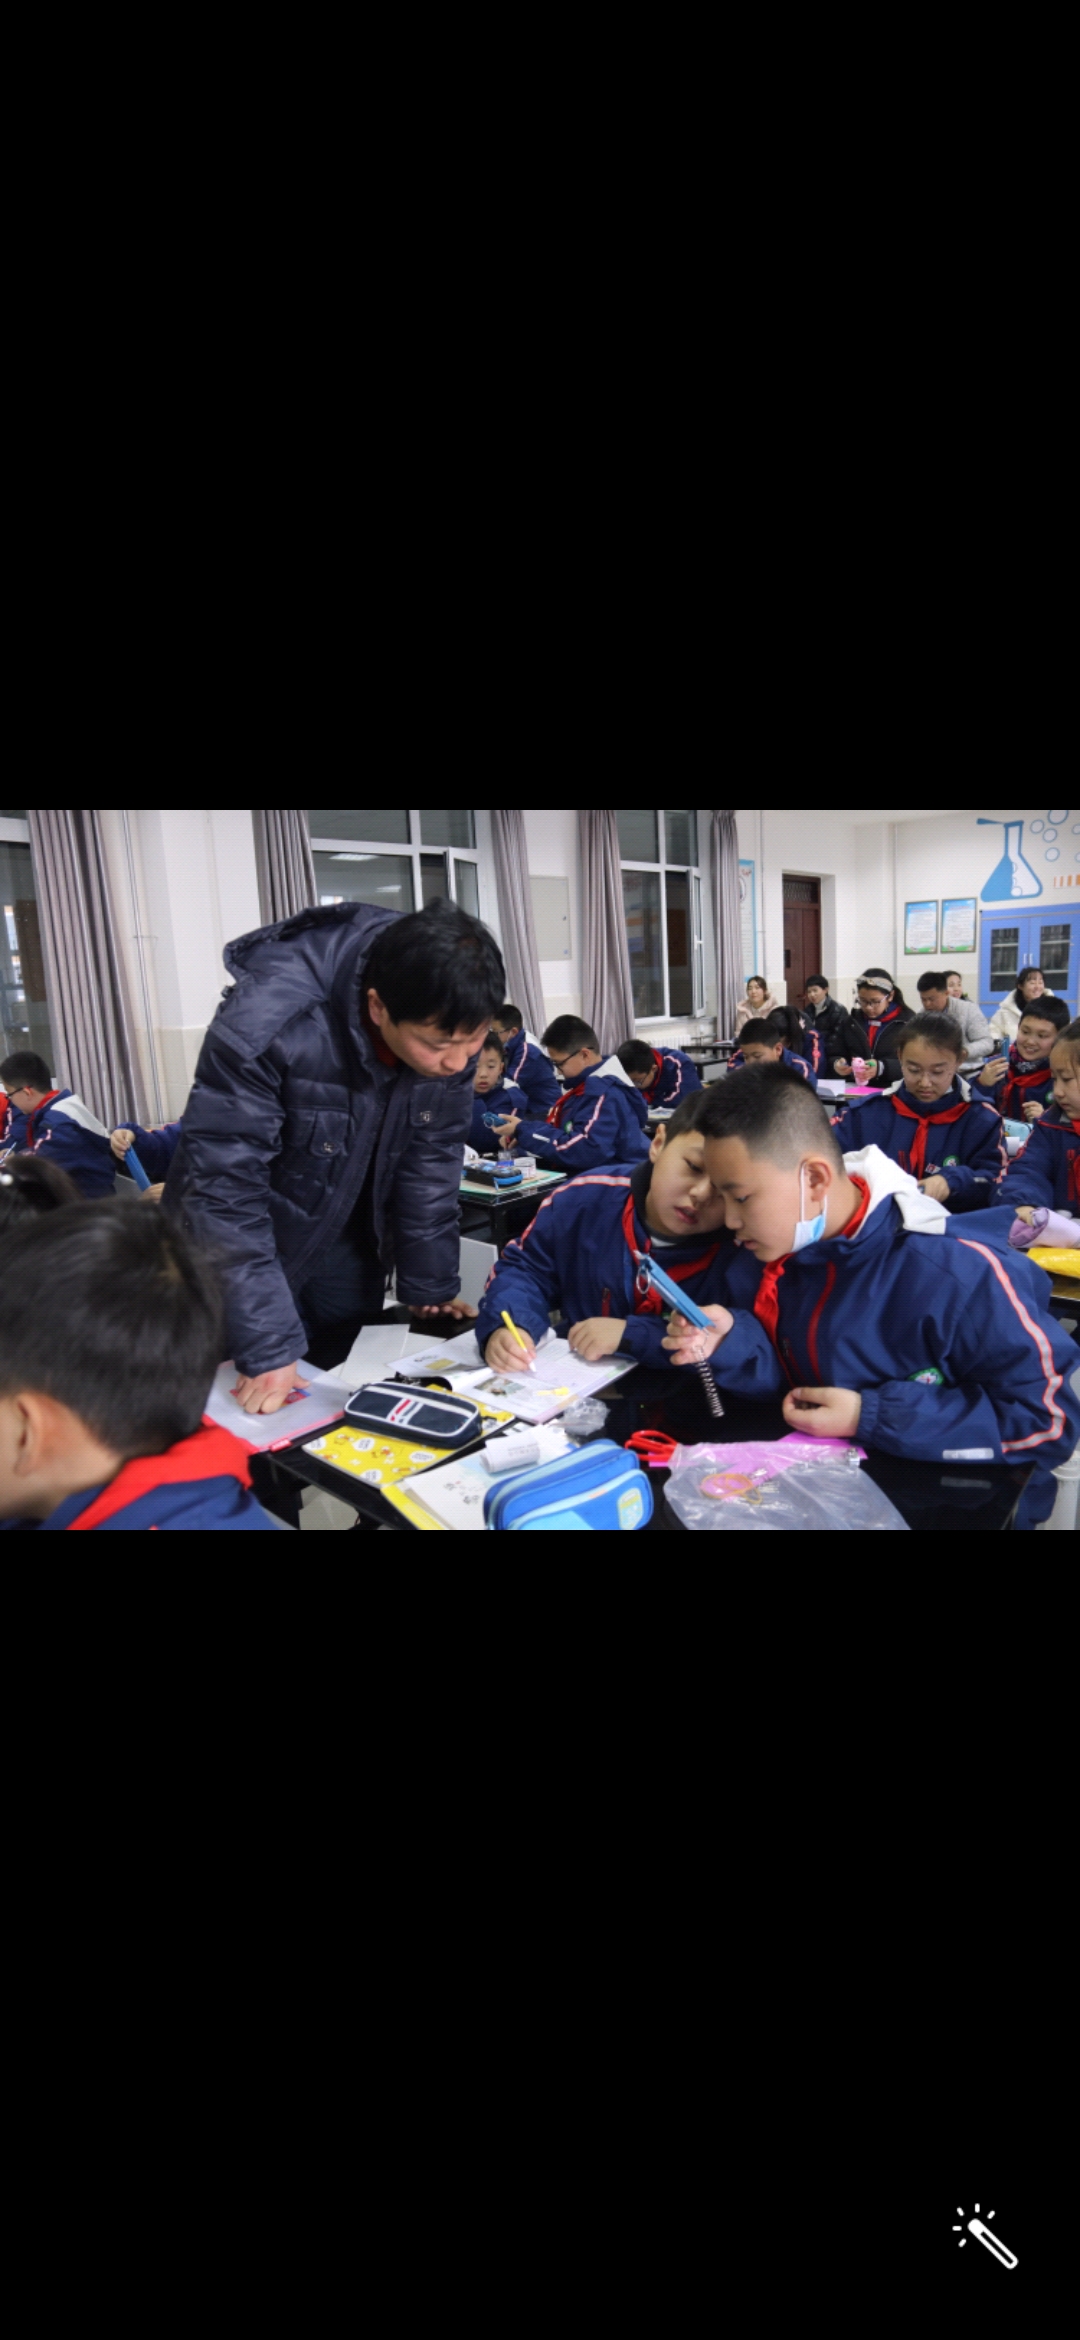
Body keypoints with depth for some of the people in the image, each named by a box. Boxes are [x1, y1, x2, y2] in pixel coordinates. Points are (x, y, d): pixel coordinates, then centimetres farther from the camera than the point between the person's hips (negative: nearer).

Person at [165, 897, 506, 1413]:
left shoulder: (447, 1024, -19)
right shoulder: (264, 1023, -35)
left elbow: (432, 1155, -8)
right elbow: (223, 1186, -31)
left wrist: (430, 1286, -3)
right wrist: (267, 1347, -31)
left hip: (349, 1244, 4)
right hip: (247, 1241, -4)